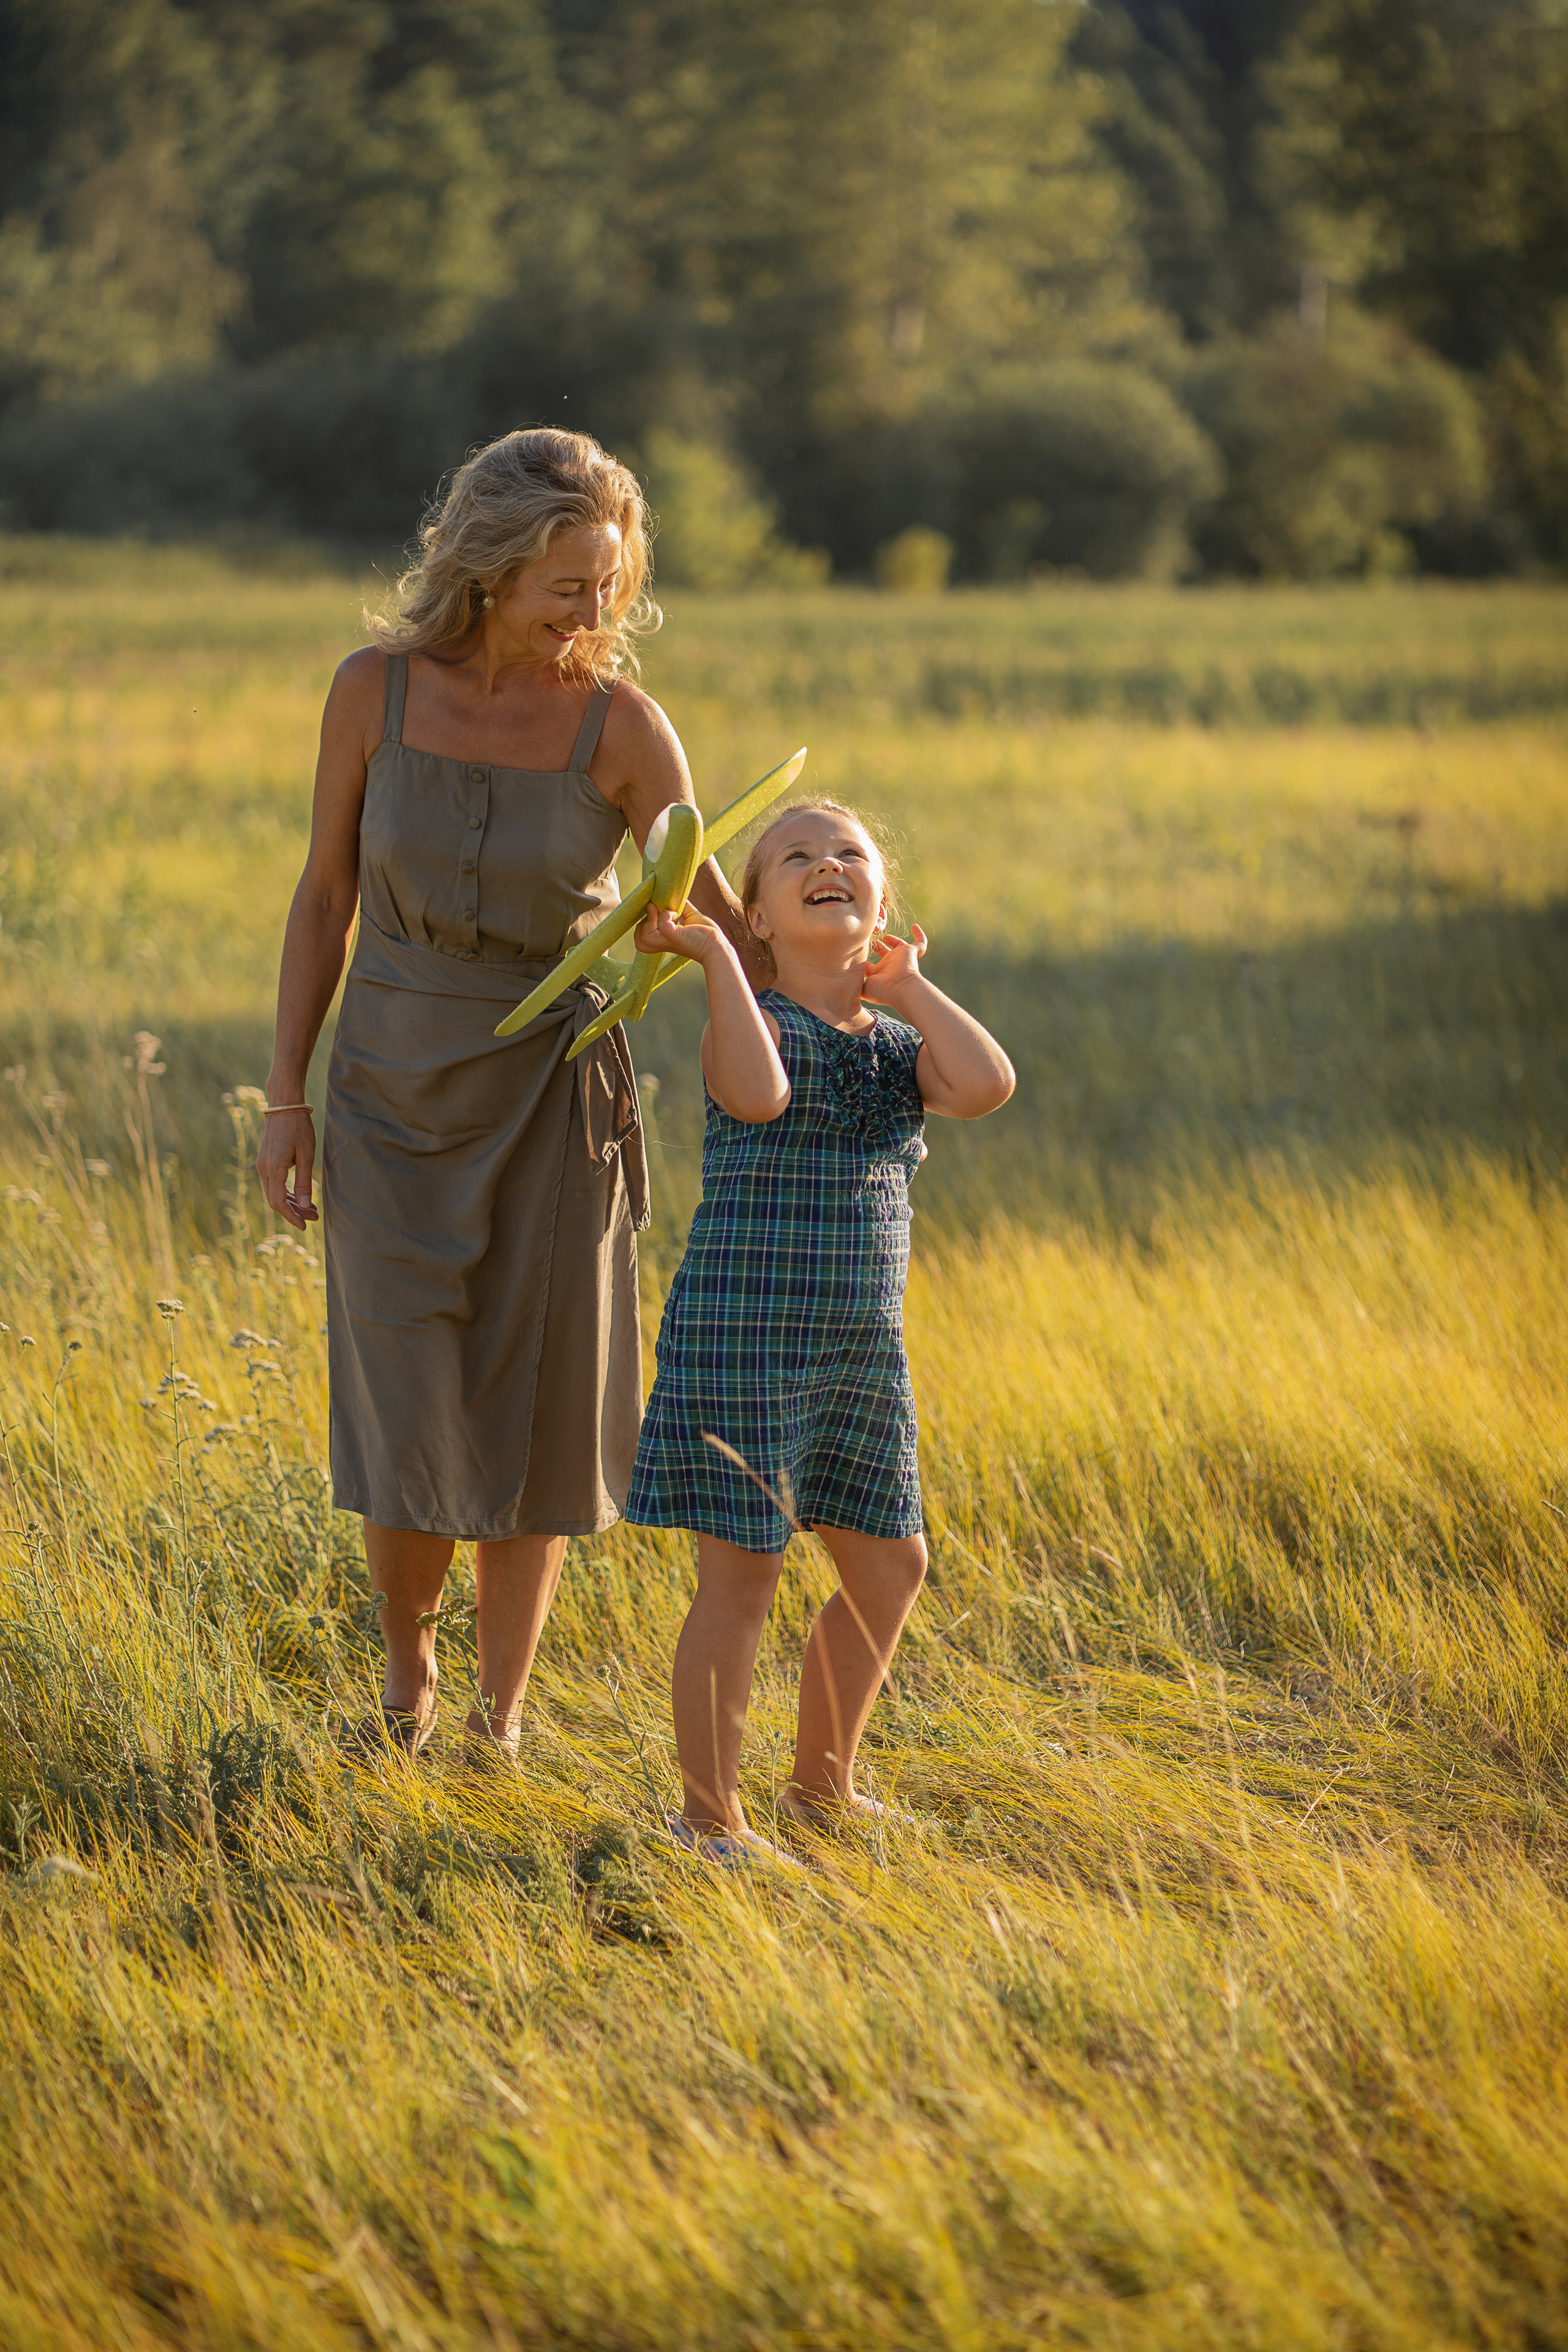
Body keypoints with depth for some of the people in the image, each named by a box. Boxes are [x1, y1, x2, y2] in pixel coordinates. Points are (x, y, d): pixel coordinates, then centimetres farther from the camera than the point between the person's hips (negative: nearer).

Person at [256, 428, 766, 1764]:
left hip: (552, 1099, 0)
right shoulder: (377, 689, -8)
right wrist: (287, 1098, 0)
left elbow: (722, 924, -7)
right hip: (396, 1090, 0)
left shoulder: (622, 726, -12)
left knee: (531, 1418, 4)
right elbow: (326, 895, 1)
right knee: (409, 1433, -3)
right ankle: (406, 1668, 25)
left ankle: (501, 1711, 22)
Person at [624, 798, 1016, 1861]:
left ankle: (821, 1785, 34)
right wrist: (715, 955, -23)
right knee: (742, 1575, -4)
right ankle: (711, 1819, 7)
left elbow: (989, 1085, -10)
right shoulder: (750, 1021, -6)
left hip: (861, 1350, 7)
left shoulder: (897, 1046, 10)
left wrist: (907, 986, -2)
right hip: (744, 1341, -7)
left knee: (890, 1566, 16)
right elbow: (759, 1094, -30)